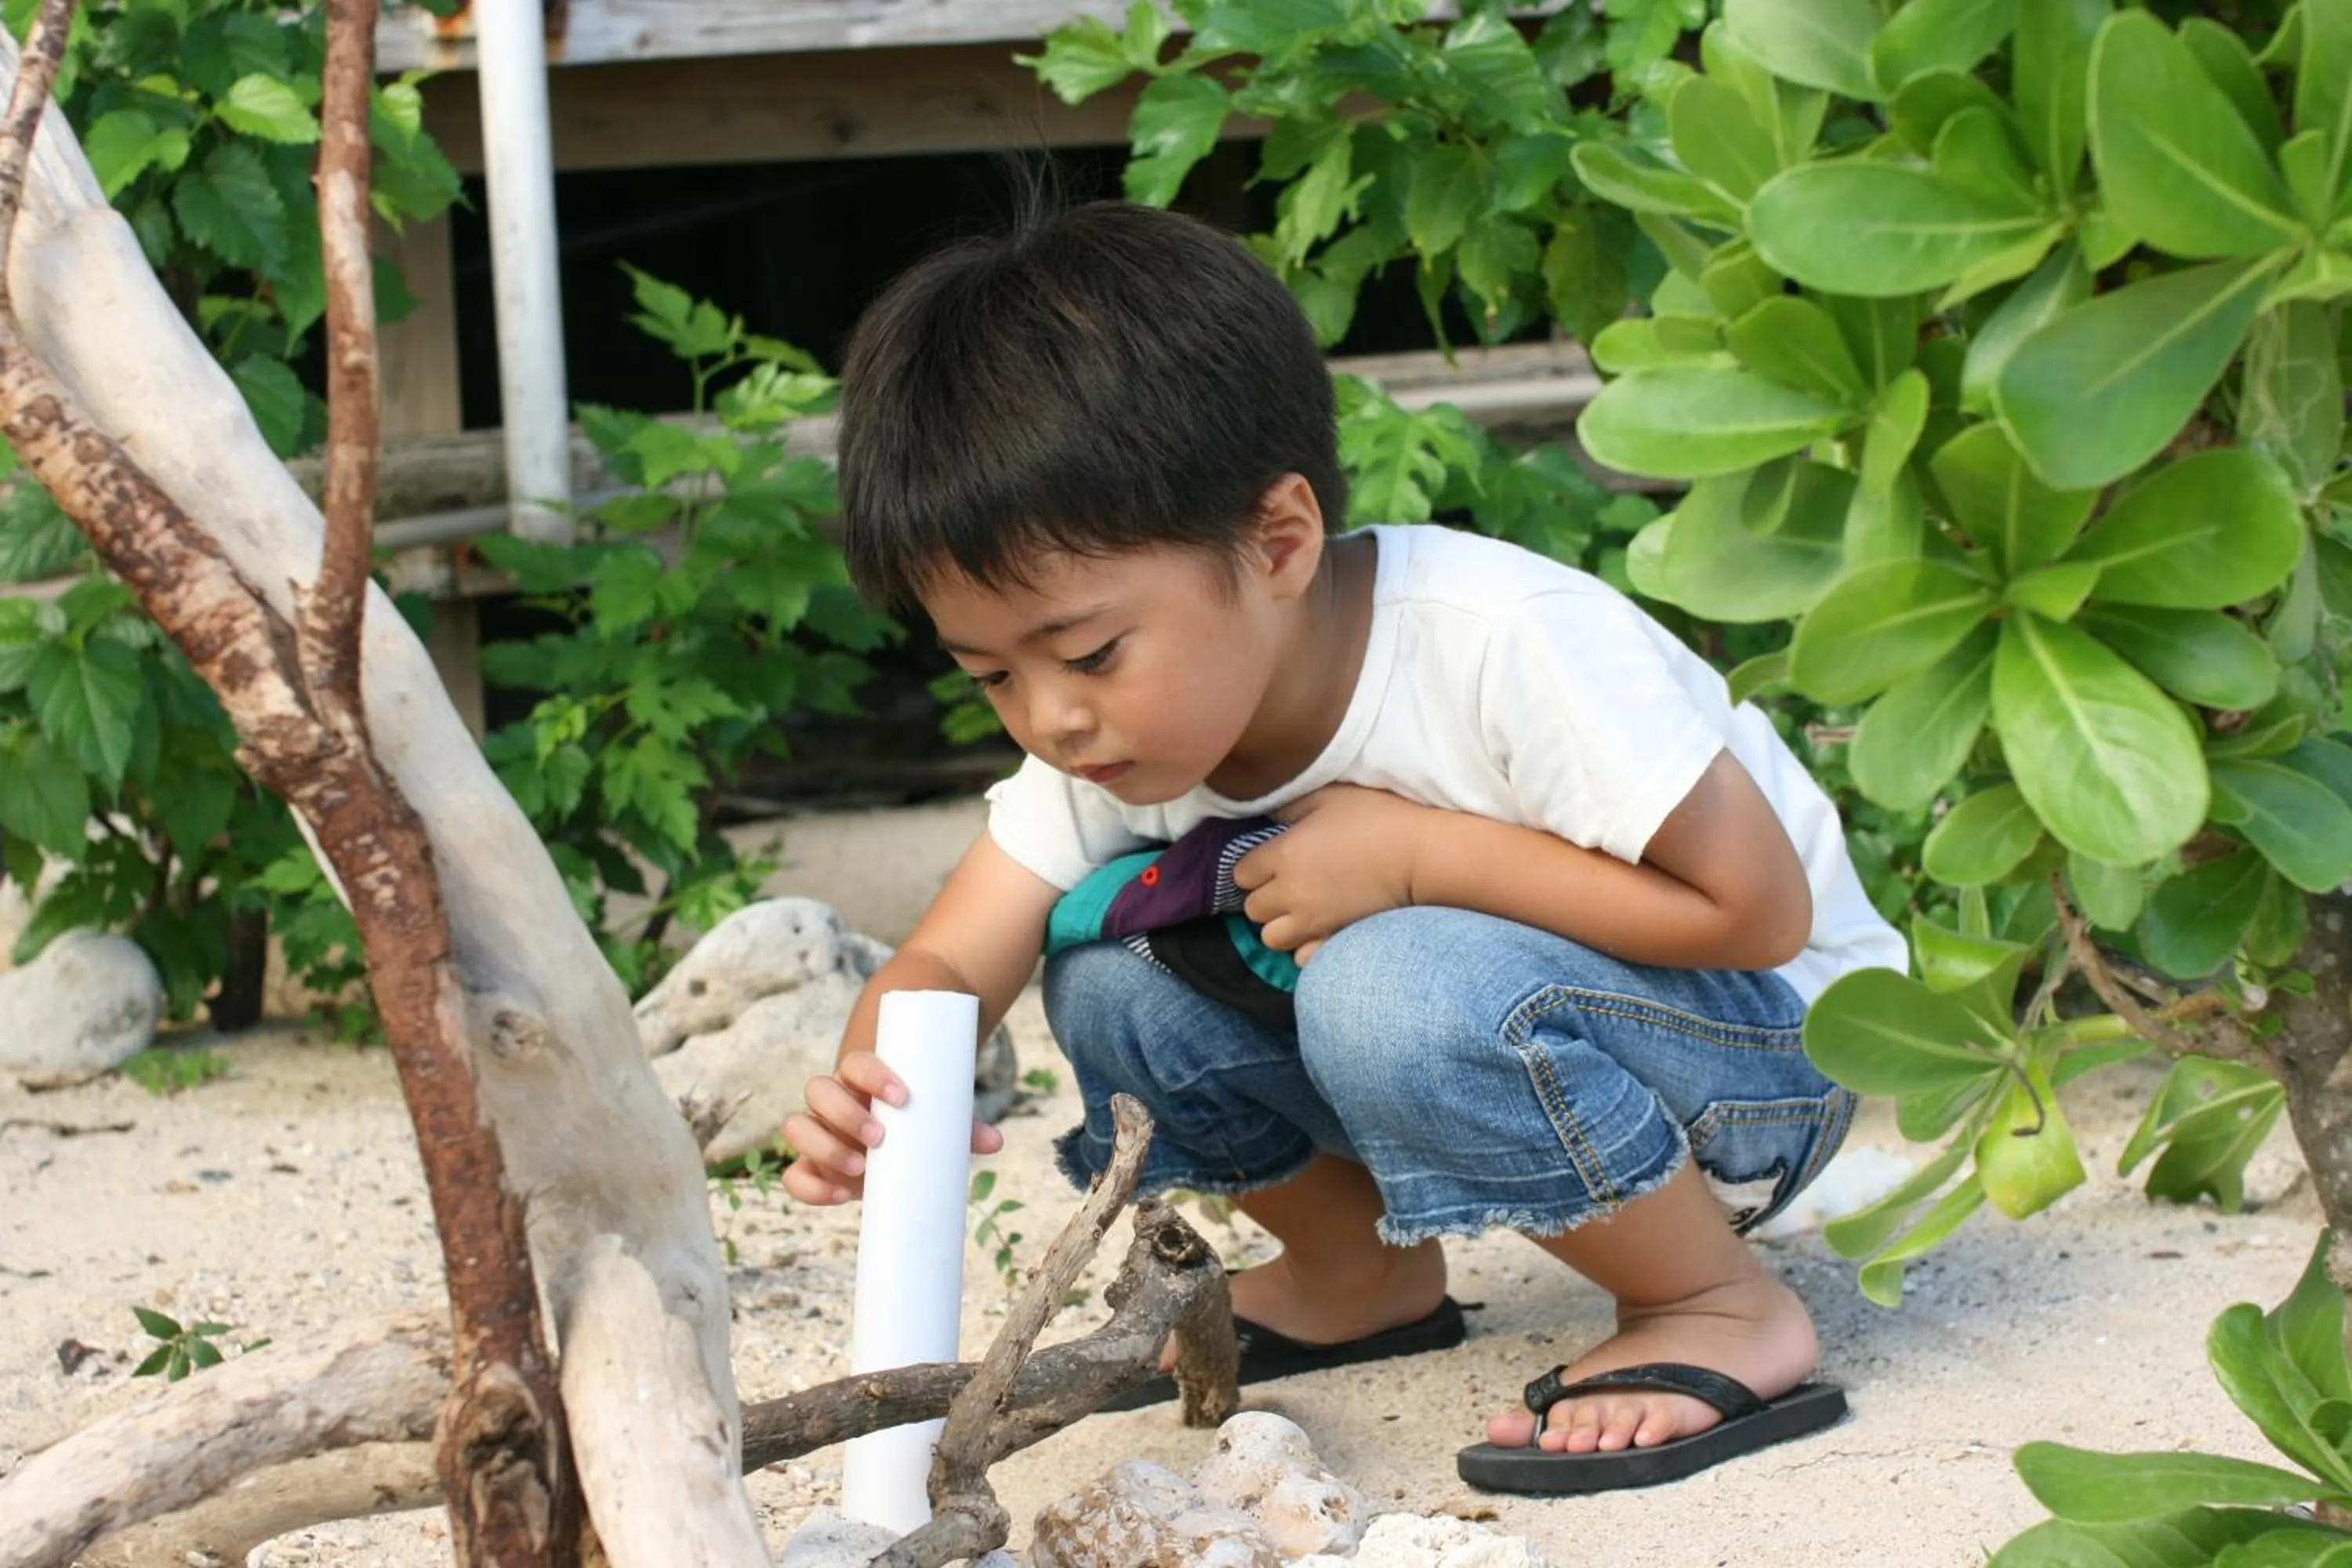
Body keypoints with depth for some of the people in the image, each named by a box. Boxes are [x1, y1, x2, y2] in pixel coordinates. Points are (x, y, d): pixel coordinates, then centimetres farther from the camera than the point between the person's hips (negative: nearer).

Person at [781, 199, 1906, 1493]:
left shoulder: (1503, 645, -30)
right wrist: (875, 1088, -35)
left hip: (1764, 1040, -7)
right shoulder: (1114, 727, -9)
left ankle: (1722, 1314, -14)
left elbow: (1755, 907, -26)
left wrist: (1415, 851, -30)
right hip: (1455, 1043, 7)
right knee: (1109, 962, -13)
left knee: (1402, 991, -36)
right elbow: (947, 967, -11)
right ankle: (1362, 1277, 8)